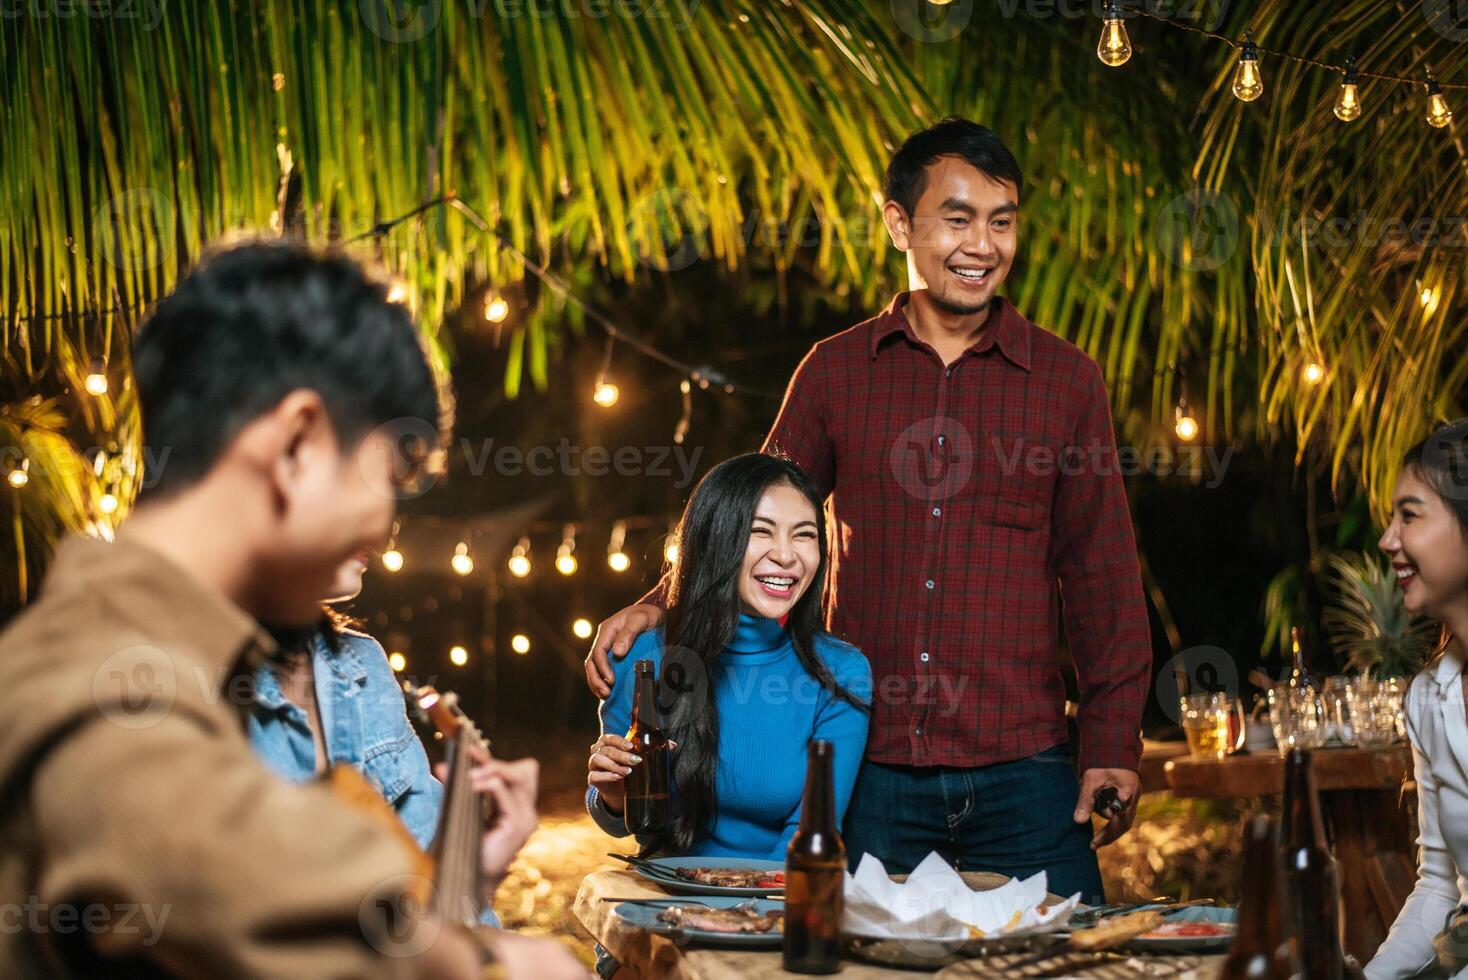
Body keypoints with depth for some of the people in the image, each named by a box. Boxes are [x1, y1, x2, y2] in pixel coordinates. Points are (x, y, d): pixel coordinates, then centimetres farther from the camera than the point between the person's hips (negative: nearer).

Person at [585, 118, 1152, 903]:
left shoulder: (1065, 380, 5)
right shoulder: (835, 372, 7)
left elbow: (1100, 572, 8)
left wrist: (1114, 746, 2)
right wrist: (658, 607, -2)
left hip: (1020, 777, 0)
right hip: (870, 772, 1)